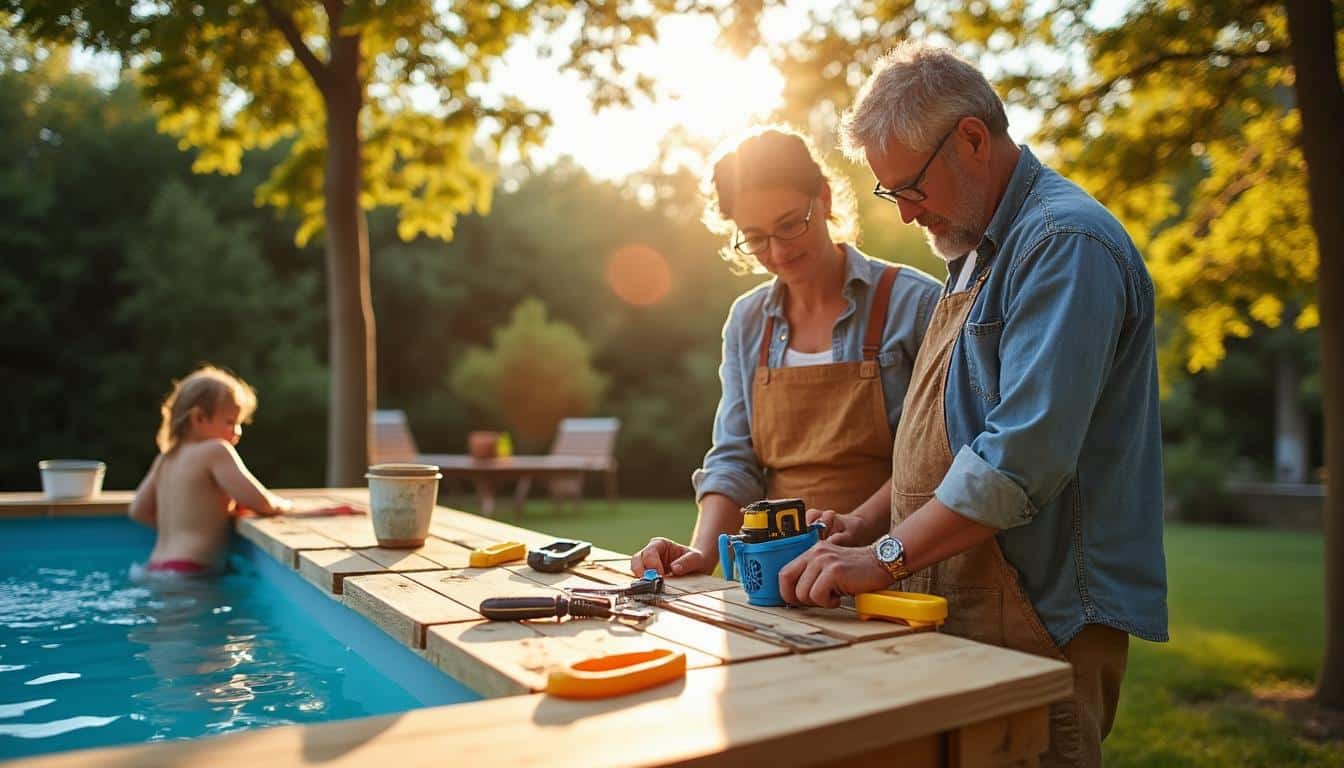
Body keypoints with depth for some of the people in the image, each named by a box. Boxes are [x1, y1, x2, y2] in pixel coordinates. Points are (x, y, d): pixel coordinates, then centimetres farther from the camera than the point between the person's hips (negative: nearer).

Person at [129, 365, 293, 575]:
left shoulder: (165, 458, 17)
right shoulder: (216, 451, -8)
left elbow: (139, 511, 23)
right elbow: (262, 503, -14)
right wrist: (284, 504, 7)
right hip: (188, 571, -10)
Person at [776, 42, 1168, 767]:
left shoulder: (1065, 243, -14)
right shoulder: (974, 253, 17)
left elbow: (1025, 455, -24)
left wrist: (888, 555, -19)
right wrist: (873, 525, 9)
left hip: (1037, 626, -9)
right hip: (955, 612, 9)